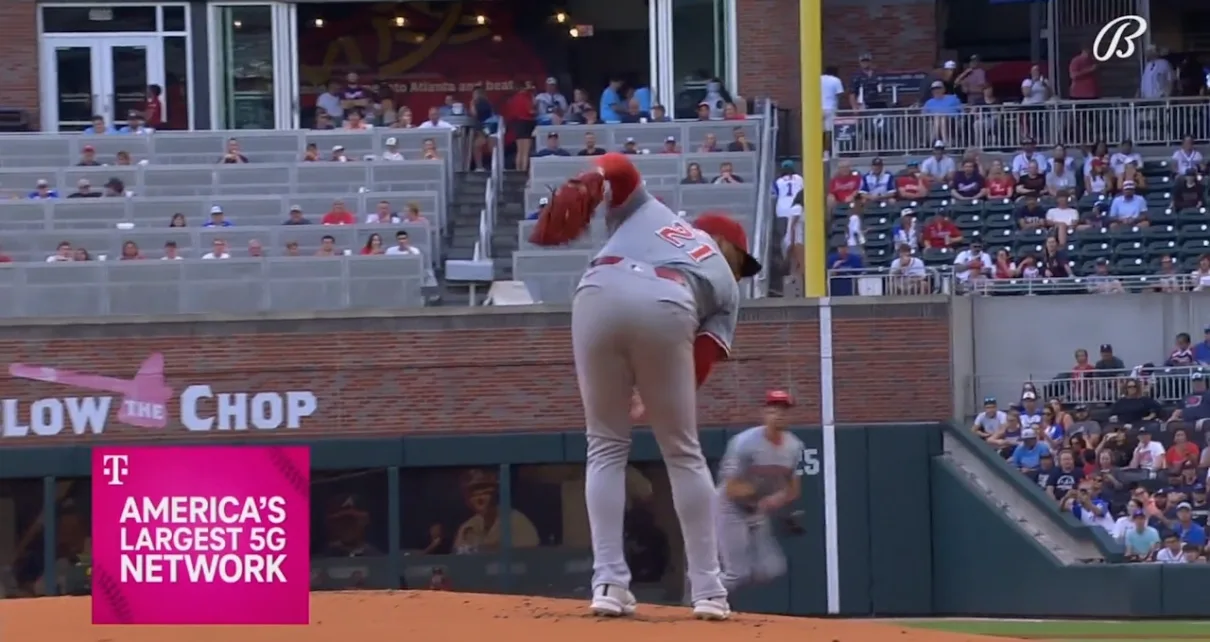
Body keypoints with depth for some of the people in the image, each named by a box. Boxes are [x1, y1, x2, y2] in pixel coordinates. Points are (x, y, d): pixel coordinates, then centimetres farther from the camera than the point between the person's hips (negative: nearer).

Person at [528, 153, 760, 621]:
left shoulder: (647, 211, 41)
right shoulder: (727, 283, 32)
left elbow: (618, 165, 21)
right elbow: (699, 366, 16)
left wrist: (583, 187, 4)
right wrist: (653, 397, 23)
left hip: (600, 293, 1)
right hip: (667, 307, -1)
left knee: (606, 447, 13)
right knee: (682, 453, 13)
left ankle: (609, 582, 2)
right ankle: (707, 590, 12)